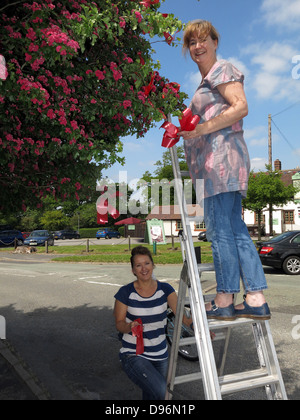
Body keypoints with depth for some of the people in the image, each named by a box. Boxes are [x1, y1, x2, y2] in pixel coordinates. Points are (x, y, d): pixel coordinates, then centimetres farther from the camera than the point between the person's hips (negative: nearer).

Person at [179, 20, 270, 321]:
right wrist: (188, 129, 21)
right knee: (235, 230, 5)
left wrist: (203, 128, -17)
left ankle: (224, 301, -1)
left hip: (220, 155, -10)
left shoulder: (222, 69, 1)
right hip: (213, 159, 10)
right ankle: (256, 300, 7)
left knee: (219, 230, -9)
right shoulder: (207, 80, 29)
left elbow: (241, 107, -13)